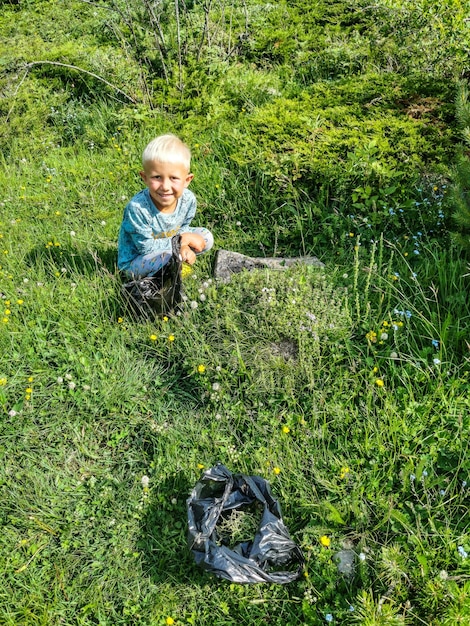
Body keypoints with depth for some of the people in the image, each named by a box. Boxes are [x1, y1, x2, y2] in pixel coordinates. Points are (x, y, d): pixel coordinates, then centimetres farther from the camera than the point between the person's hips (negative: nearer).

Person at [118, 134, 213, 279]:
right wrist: (180, 241, -26)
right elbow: (146, 247, -26)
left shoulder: (188, 199, -18)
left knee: (206, 237, 0)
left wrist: (184, 246, -21)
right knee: (167, 255, -35)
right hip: (133, 263, -6)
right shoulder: (137, 208, -34)